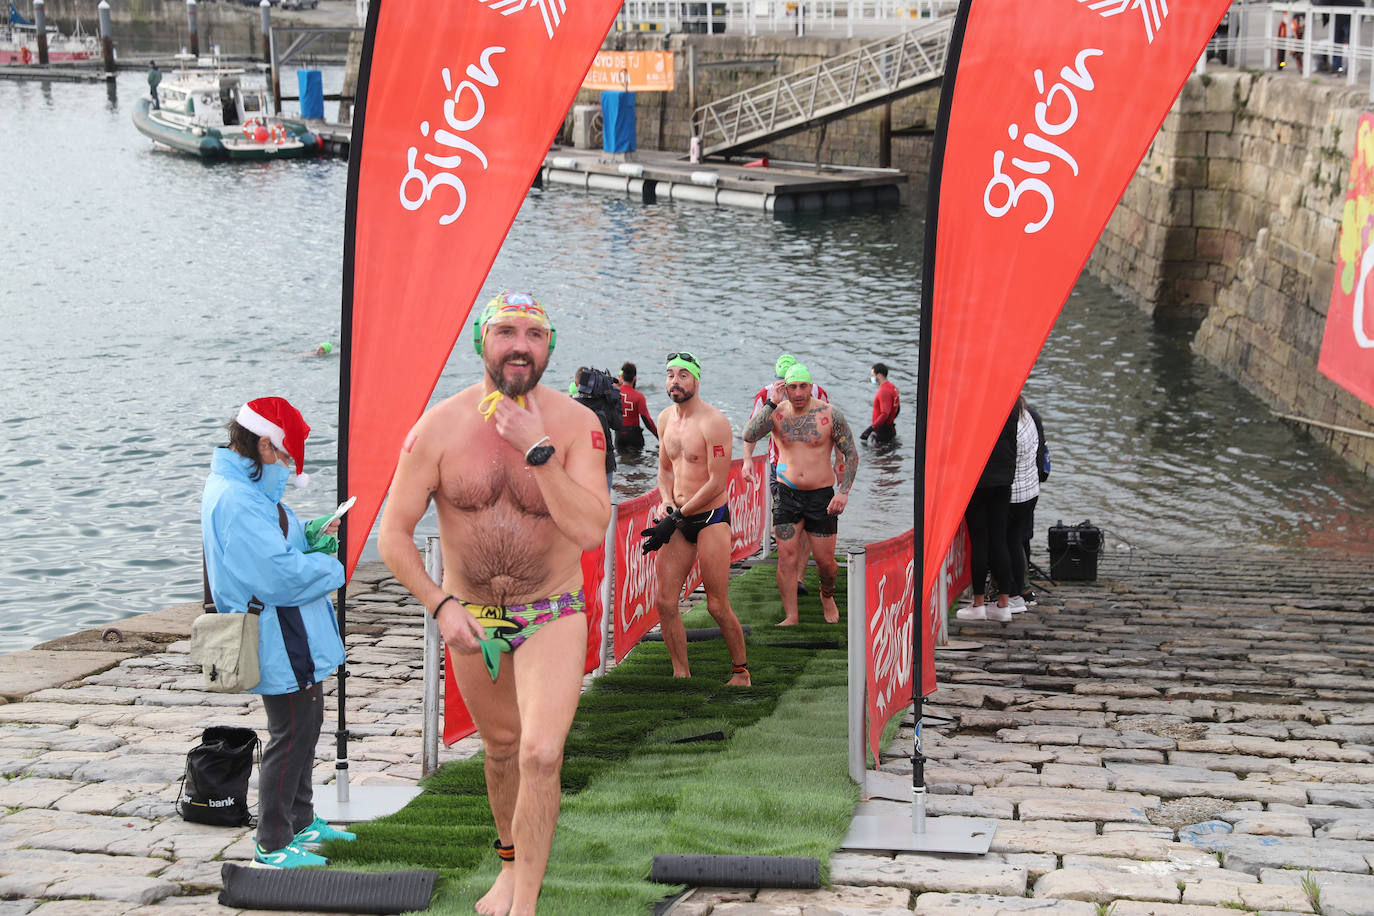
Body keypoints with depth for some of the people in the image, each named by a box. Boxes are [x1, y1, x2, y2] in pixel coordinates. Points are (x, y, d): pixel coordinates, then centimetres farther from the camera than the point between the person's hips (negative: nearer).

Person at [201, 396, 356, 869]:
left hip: (296, 642, 11)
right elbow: (280, 575, -28)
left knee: (306, 727, 22)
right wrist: (329, 566, -12)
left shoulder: (244, 489, 11)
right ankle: (272, 846, 7)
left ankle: (301, 823, 36)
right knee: (291, 737, -3)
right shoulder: (236, 501, -24)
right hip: (280, 646, -11)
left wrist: (306, 538, 7)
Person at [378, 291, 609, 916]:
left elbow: (591, 531, -26)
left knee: (541, 754, -19)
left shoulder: (576, 425, -15)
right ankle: (511, 862, 45)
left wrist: (538, 450, -30)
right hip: (469, 614, 2)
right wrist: (440, 604, -19)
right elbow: (393, 535, -8)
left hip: (552, 612, -2)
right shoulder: (440, 428, -13)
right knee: (501, 745, 20)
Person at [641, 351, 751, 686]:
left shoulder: (713, 422, -13)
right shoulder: (665, 419, 10)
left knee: (717, 606, -5)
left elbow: (717, 482, -16)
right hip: (679, 520, 7)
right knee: (664, 601, -1)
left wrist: (675, 517, -15)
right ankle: (681, 674, 10)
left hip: (711, 517, -7)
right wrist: (666, 503, 2)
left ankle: (741, 672, 12)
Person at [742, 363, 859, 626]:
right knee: (786, 556, -5)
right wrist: (771, 404, -21)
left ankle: (827, 596, 34)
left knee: (825, 561, 3)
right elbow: (749, 435, -18)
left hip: (821, 494, -1)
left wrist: (844, 491, -13)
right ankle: (790, 616, 3)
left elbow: (851, 454, -3)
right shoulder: (776, 412, -2)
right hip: (787, 493, 1)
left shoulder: (829, 414, -7)